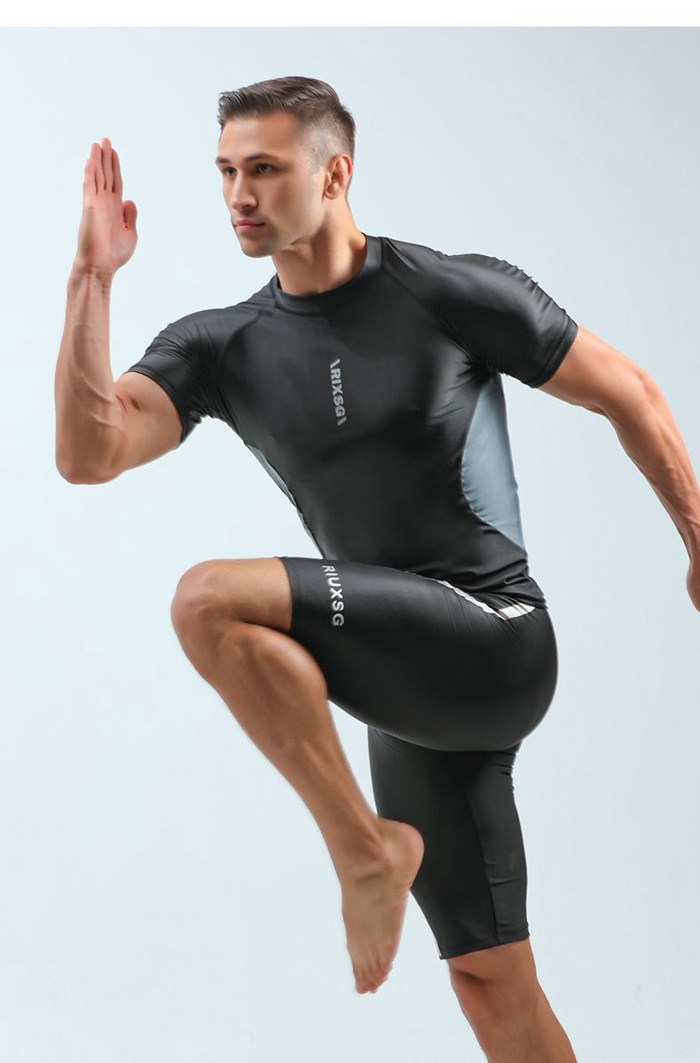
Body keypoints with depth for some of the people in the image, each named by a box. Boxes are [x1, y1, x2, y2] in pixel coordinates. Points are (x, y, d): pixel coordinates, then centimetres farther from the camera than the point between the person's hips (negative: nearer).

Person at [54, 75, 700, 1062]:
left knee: (212, 598, -24)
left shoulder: (457, 294, -4)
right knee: (492, 981, 7)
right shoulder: (221, 346, 7)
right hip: (409, 694, 6)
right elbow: (88, 453, -9)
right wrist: (91, 281, -14)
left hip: (497, 642, -5)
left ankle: (365, 849, -13)